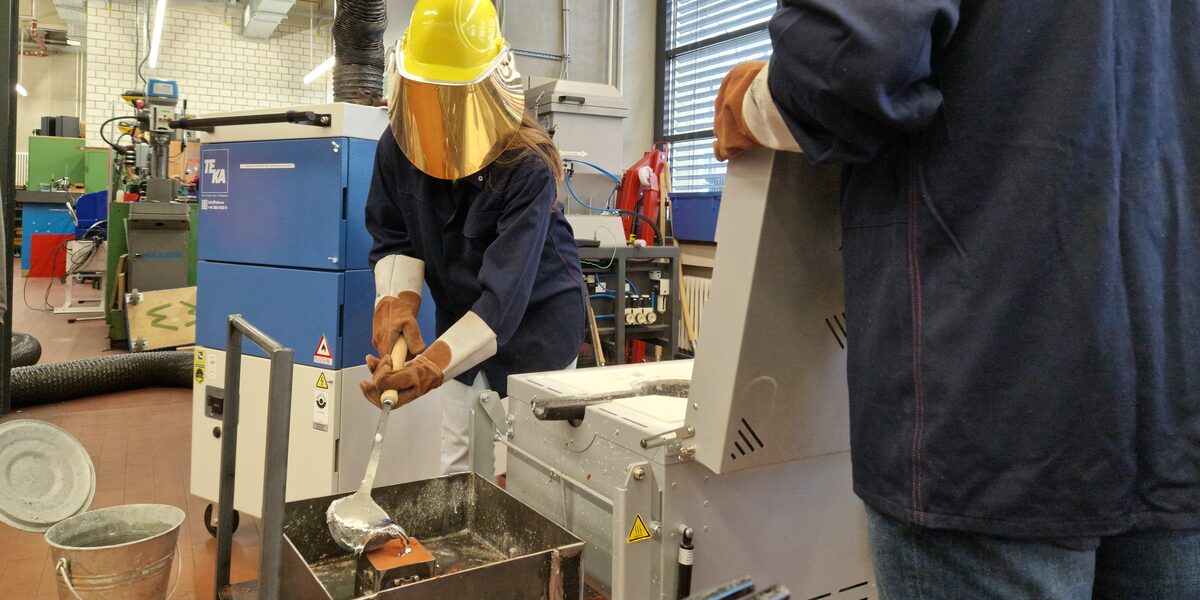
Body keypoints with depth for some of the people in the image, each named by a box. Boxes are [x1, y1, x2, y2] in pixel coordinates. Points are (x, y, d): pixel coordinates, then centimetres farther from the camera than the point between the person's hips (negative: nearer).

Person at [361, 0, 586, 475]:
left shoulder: (527, 166, -28)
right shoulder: (397, 150, -10)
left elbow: (506, 290, -34)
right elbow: (393, 238, 2)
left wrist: (432, 364, -46)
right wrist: (397, 299, -19)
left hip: (537, 325, -5)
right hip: (462, 325, 5)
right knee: (457, 471, 12)